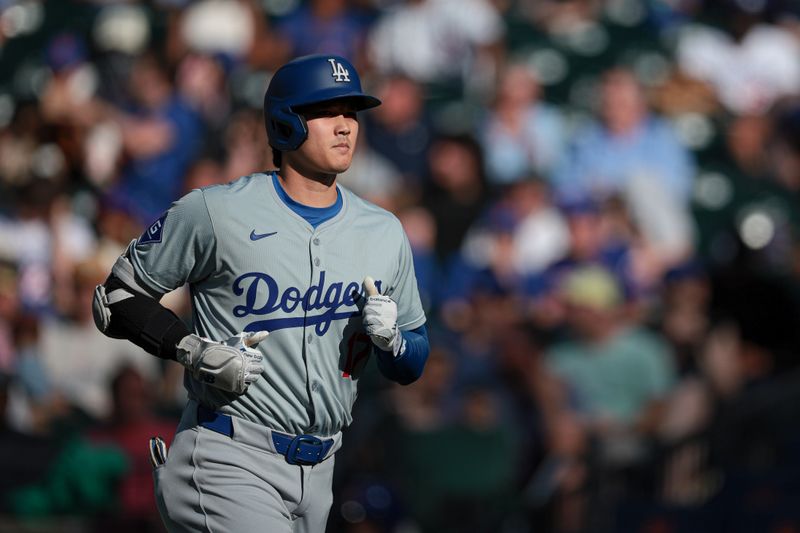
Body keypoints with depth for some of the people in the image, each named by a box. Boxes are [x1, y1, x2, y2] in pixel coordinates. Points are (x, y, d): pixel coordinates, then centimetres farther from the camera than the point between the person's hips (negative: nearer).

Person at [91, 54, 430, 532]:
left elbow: (411, 366, 15)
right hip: (228, 463, -6)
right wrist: (196, 352, -15)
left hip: (316, 474, 6)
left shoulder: (384, 233, 9)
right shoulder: (214, 213, -7)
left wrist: (390, 340, -9)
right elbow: (117, 298, 0)